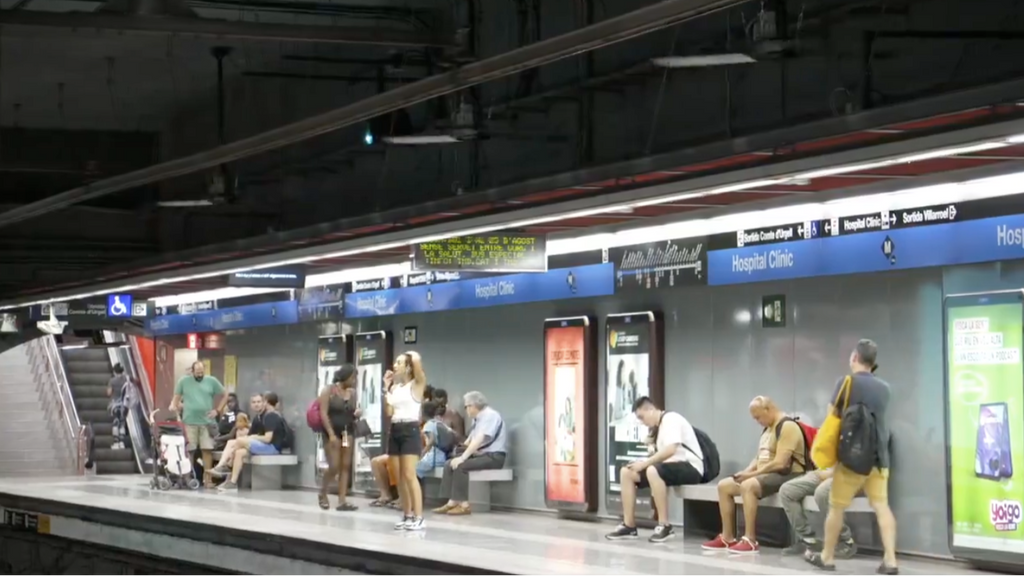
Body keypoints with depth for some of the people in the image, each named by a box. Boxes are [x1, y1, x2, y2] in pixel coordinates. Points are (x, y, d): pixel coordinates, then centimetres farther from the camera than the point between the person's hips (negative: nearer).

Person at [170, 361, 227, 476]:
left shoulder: (212, 381, 5)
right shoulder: (184, 381, 4)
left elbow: (224, 396, 12)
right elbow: (176, 397, 9)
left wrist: (217, 410, 2)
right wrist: (173, 406, -11)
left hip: (207, 422, 0)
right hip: (189, 422, 0)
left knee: (207, 449, -3)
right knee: (188, 450, 2)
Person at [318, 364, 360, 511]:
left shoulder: (353, 392, 9)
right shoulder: (328, 390, -7)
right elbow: (323, 413, -13)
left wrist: (357, 413, -5)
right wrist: (331, 434, -20)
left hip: (348, 432, 5)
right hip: (332, 432, -5)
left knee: (346, 466, -1)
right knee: (334, 467, -9)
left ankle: (342, 501, -1)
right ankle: (322, 493, 16)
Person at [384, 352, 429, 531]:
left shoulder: (416, 385, -4)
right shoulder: (395, 387, 15)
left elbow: (417, 361, -21)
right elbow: (389, 413, 7)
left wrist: (413, 357, 2)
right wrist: (387, 388, 8)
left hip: (410, 430, -7)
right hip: (395, 431, 7)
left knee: (409, 476, -13)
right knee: (399, 478, 7)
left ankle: (419, 518, -13)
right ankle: (407, 515, 14)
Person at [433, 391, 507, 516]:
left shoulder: (489, 415, -13)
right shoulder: (477, 419, 16)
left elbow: (479, 440, -23)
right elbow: (470, 440, 12)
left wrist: (462, 457, -25)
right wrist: (461, 452, -8)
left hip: (493, 456, -9)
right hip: (481, 454, 9)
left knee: (460, 466, -26)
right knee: (450, 464, -4)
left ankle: (464, 505, -23)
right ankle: (452, 503, -13)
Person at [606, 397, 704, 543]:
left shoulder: (671, 419, -11)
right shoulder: (659, 427, 17)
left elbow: (670, 450, -25)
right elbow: (663, 455, 9)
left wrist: (645, 463, -20)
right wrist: (645, 463, -8)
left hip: (690, 468, -10)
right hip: (671, 467, 10)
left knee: (653, 471, -37)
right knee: (627, 472, -1)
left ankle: (664, 526, -29)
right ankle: (629, 526, -3)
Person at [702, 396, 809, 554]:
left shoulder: (787, 427, -16)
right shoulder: (768, 428, 16)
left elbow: (780, 463, -23)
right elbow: (760, 457, 20)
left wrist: (752, 474, -18)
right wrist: (746, 472, 0)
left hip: (786, 476, -11)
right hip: (765, 475, 11)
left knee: (748, 486, -35)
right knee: (724, 485, 3)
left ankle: (750, 540, -33)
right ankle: (727, 537, 2)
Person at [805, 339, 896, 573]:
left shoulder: (847, 382, -6)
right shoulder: (884, 388, 8)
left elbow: (832, 416, 2)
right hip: (880, 457, 5)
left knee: (836, 507, 8)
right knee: (882, 506, 0)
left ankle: (827, 557, 17)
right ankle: (890, 560, -8)